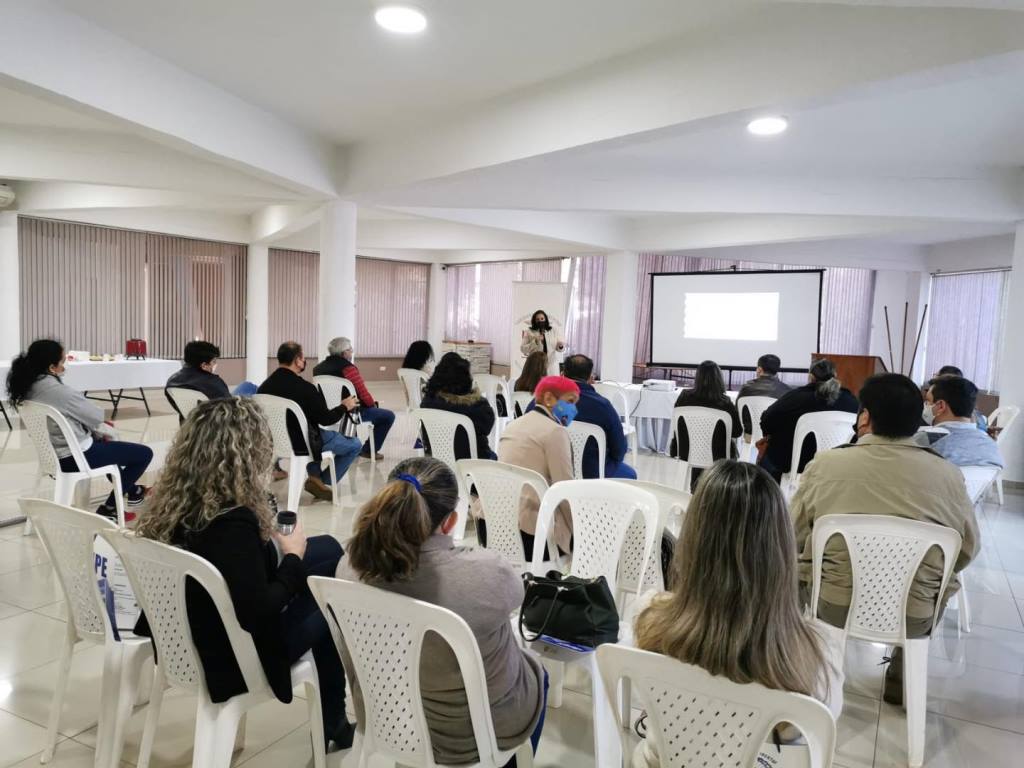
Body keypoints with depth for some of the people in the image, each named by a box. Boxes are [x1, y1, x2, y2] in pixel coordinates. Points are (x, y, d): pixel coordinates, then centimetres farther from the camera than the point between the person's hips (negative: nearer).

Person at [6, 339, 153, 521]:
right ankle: (109, 508, 8)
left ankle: (130, 489, 46)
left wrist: (99, 427, 4)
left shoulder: (27, 386, -1)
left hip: (52, 453, 10)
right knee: (144, 453, -2)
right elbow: (94, 414, -14)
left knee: (102, 438, 37)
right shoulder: (57, 390, -28)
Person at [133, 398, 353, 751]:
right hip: (232, 657, -8)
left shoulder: (172, 500, -9)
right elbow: (258, 614, -28)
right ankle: (331, 722, 34)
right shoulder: (234, 520, -33)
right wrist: (294, 558, -15)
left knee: (328, 548, 14)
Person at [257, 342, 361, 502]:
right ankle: (319, 481, 3)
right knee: (354, 445, 7)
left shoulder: (264, 386, -5)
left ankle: (315, 476, 27)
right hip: (300, 444, -7)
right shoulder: (305, 388, -23)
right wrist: (344, 406, 4)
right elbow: (326, 419, -14)